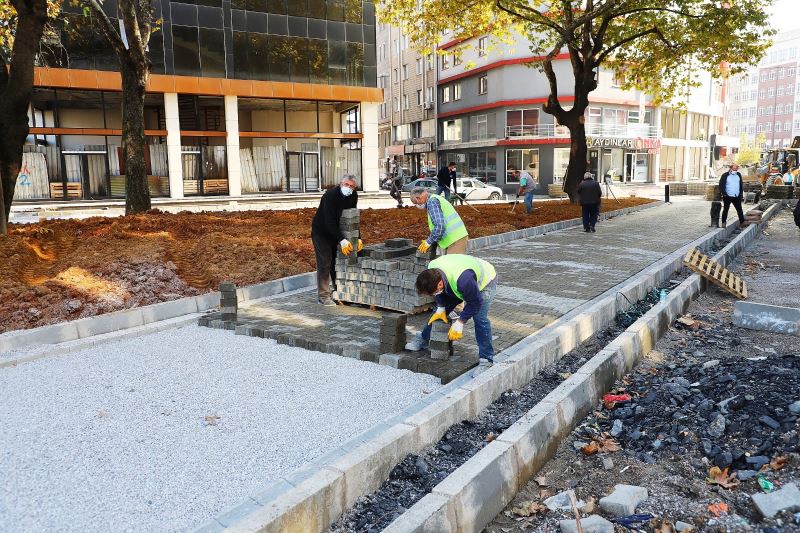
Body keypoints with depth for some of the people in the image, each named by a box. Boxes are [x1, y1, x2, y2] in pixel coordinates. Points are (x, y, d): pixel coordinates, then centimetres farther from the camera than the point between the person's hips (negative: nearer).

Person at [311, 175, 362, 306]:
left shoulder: (353, 196, -7)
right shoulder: (330, 195, -28)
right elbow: (329, 221, -34)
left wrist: (357, 238, -11)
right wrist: (342, 240, -39)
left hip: (335, 231, 6)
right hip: (321, 232, -6)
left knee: (337, 262, 11)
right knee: (324, 263, -7)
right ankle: (323, 296, -2)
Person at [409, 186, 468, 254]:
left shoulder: (432, 202, -11)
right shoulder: (436, 198, 20)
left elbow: (439, 226, -23)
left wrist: (428, 242, -10)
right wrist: (430, 241, 18)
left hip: (455, 240, -10)